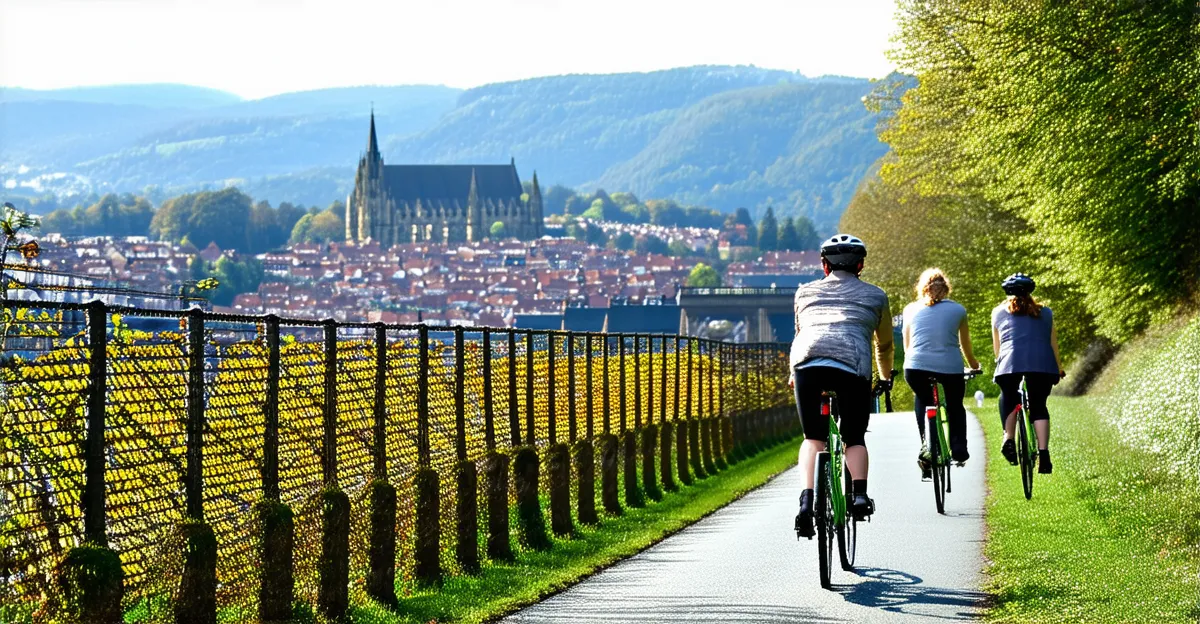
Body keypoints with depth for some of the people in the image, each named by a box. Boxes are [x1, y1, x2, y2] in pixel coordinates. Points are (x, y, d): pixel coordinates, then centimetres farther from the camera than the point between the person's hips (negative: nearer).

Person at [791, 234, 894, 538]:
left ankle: (807, 501, -6)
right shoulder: (874, 296, 27)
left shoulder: (806, 292, 29)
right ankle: (859, 495, -7)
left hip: (806, 363, 1)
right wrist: (886, 377, 56)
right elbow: (885, 345, 38)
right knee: (855, 438, 15)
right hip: (853, 365, -1)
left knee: (813, 438, 13)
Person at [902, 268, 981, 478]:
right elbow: (965, 346, 24)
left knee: (921, 399, 30)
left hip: (915, 368, 0)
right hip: (950, 367, 0)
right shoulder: (957, 310, 12)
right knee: (955, 406, 27)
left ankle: (926, 444, 12)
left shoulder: (911, 309, 14)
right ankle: (958, 448, 12)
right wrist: (974, 365, 43)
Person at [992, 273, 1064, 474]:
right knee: (1039, 405, 12)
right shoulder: (1045, 313, 24)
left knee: (1008, 398, 23)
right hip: (1043, 363, 1)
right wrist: (1059, 369, 39)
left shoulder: (999, 312, 22)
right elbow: (1053, 345, 25)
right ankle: (1043, 453, -2)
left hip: (1012, 362, -1)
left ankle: (1009, 439, 4)